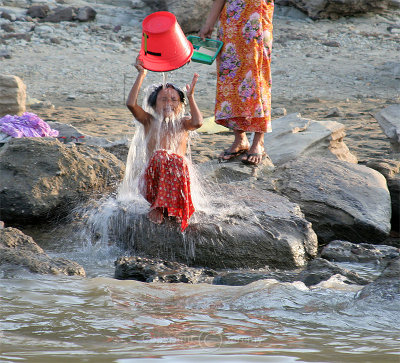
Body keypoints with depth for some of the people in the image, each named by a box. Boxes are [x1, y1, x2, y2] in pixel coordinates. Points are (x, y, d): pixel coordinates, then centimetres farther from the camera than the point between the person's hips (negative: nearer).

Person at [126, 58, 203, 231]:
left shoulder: (182, 123, 15)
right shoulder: (150, 122, 14)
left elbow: (198, 122, -9)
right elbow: (131, 104, -2)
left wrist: (190, 96, -9)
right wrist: (141, 75, -1)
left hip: (176, 175, 0)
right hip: (154, 179, 0)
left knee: (178, 160, -35)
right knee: (159, 156, -33)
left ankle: (159, 207, -20)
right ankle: (157, 202, -17)